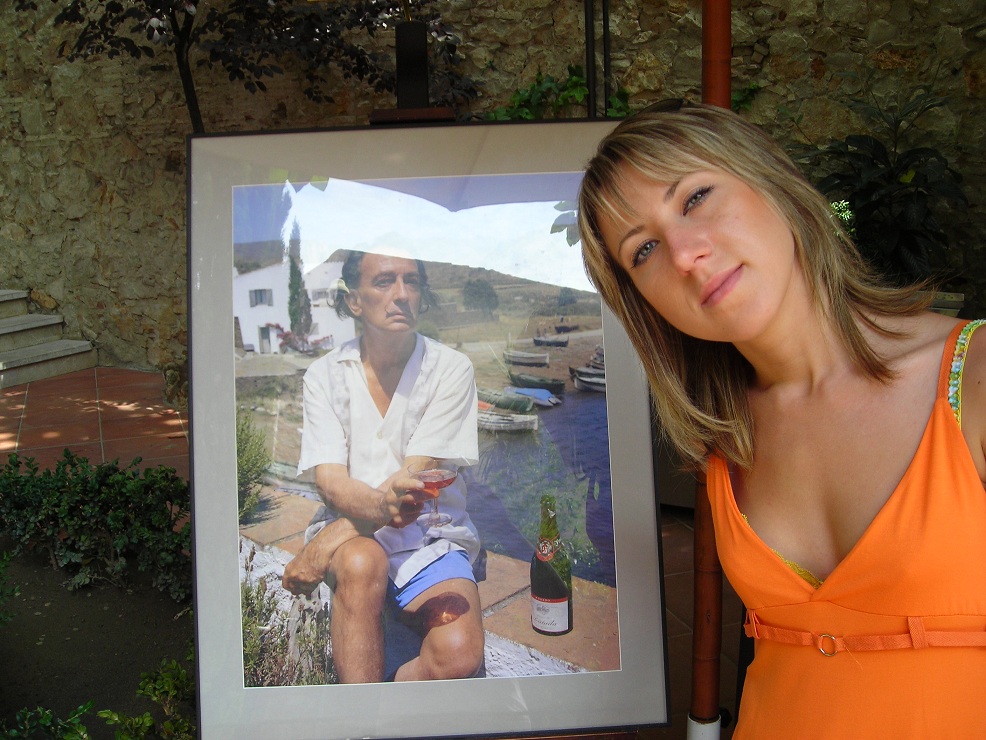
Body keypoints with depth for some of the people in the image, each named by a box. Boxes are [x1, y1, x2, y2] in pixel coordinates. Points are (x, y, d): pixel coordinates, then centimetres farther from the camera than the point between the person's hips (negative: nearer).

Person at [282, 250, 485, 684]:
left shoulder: (451, 369, -4)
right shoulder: (324, 375, 1)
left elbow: (413, 477, -12)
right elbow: (330, 481, -10)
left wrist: (327, 542, -21)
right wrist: (381, 505, -35)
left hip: (431, 539, 0)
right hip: (352, 536, 0)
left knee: (460, 656, -26)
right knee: (361, 562, -35)